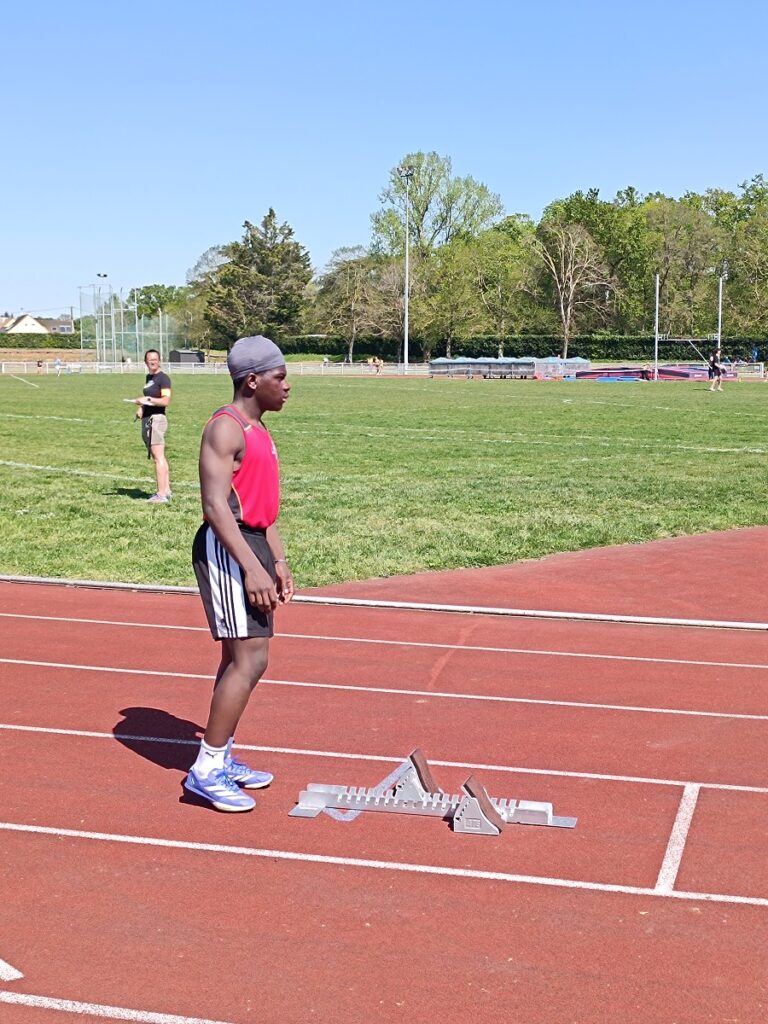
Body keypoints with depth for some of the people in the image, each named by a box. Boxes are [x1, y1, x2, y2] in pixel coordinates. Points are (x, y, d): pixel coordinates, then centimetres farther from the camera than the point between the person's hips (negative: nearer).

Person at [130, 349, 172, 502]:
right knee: (159, 457, 11)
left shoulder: (163, 378, -8)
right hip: (146, 419, 10)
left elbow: (166, 401, -19)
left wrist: (147, 400, -23)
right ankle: (167, 491, 15)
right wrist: (141, 408, 15)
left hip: (157, 419, -10)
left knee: (158, 457, -12)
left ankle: (161, 494, -14)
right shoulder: (149, 377, 19)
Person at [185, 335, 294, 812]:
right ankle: (206, 770, -4)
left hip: (253, 544, 10)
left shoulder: (258, 430, 16)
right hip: (226, 548, -10)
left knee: (241, 657, 14)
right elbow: (216, 506, -23)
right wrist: (252, 568, -27)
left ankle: (222, 759, 25)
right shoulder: (225, 429, -15)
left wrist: (278, 560, 19)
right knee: (250, 659, -12)